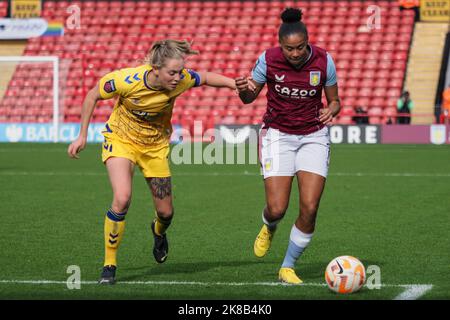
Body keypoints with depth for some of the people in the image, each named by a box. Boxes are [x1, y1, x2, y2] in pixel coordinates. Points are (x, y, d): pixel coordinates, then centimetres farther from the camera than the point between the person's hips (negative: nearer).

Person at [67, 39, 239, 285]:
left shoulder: (181, 80, -24)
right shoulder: (126, 80, -31)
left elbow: (205, 78, -1)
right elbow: (92, 96, -13)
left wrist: (236, 85, -11)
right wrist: (82, 136, -10)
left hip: (155, 145, 3)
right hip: (120, 139, -3)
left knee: (165, 211, 7)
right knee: (122, 198, -26)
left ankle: (159, 232, 48)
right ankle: (109, 264, -9)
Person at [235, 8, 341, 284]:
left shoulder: (323, 61, -12)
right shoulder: (268, 60, -13)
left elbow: (335, 101, 1)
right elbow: (250, 98, 0)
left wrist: (330, 111, -22)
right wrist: (244, 89, -24)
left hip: (314, 136, 1)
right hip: (278, 135, -1)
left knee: (310, 208, -12)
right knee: (277, 209, -12)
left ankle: (288, 267, 8)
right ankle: (269, 228, 28)